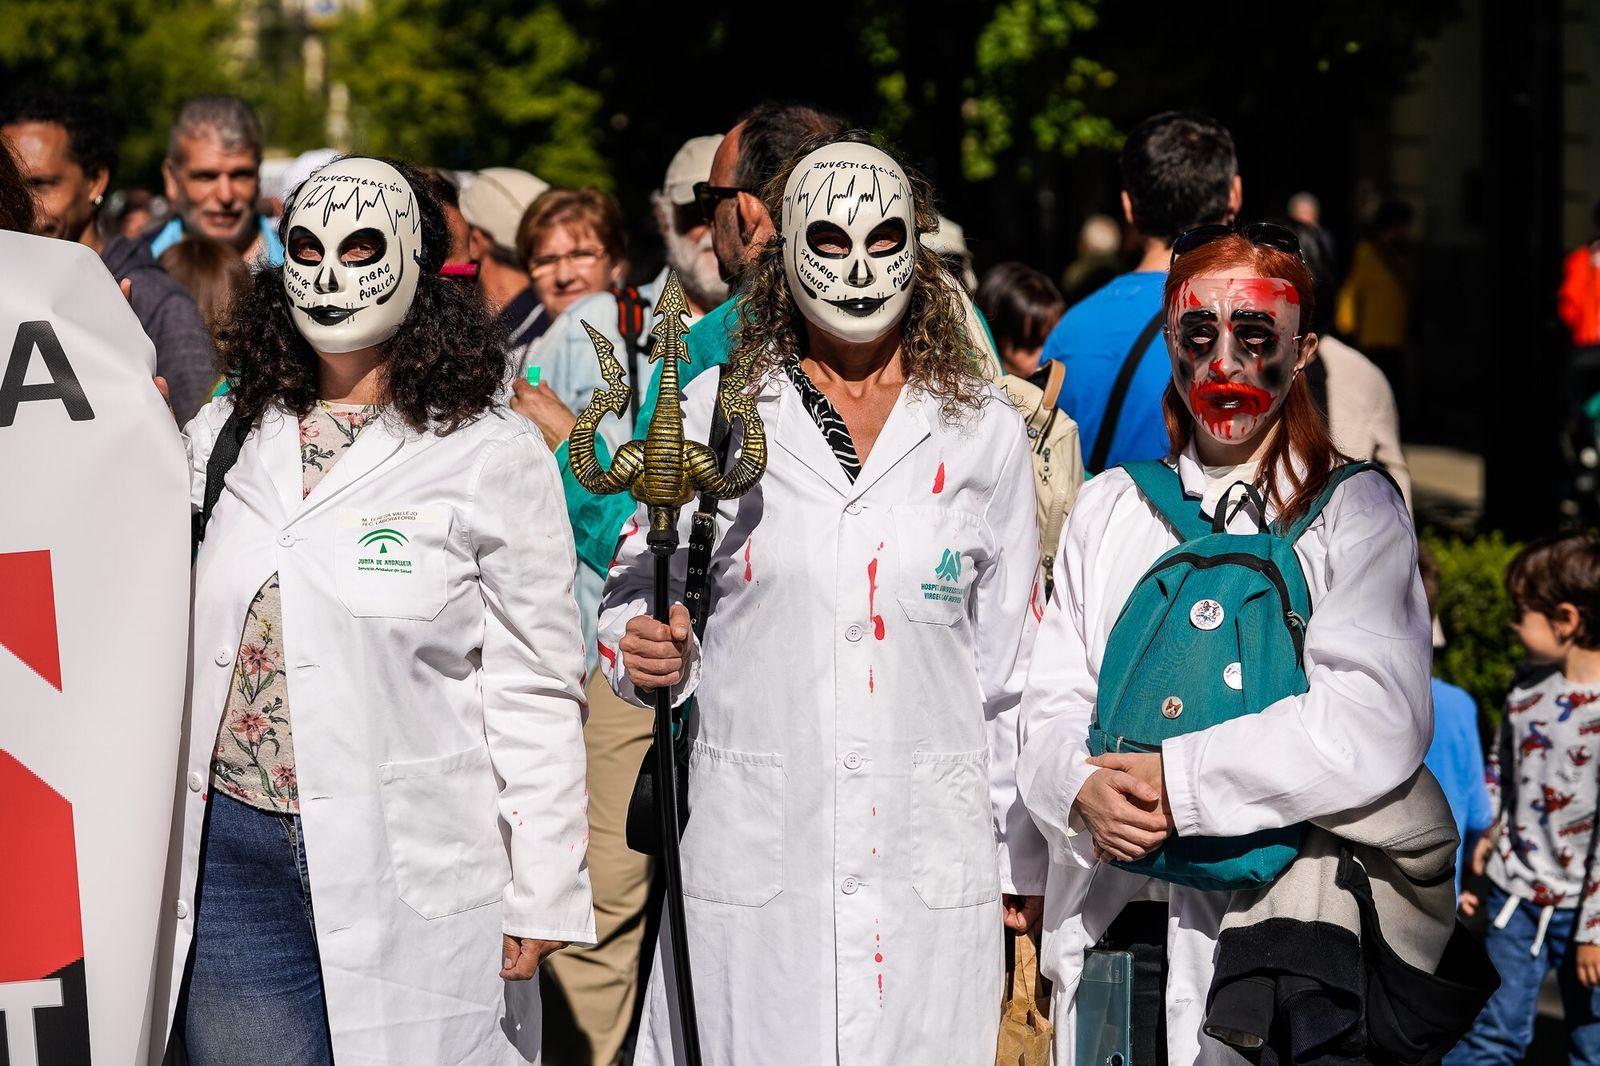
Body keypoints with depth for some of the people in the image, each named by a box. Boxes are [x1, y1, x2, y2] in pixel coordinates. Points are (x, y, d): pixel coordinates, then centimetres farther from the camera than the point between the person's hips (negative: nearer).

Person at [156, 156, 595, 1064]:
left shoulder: (494, 456, -3)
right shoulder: (225, 436, 10)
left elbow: (533, 692, -4)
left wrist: (544, 893, -6)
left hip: (414, 879, -3)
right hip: (233, 863, 4)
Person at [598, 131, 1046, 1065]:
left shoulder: (985, 435, 7)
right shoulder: (711, 416, 4)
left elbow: (1011, 662, 10)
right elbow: (638, 594, 11)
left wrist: (1023, 862, 10)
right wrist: (643, 655, -12)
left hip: (930, 868, 1)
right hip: (749, 852, 0)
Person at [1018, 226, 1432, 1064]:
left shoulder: (1354, 511, 0)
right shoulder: (1109, 507, 14)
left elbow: (1373, 728, -14)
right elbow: (1053, 703, 9)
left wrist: (1180, 780, -15)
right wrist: (1082, 789, -13)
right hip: (1104, 923, 4)